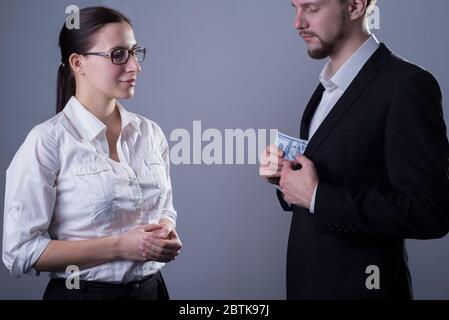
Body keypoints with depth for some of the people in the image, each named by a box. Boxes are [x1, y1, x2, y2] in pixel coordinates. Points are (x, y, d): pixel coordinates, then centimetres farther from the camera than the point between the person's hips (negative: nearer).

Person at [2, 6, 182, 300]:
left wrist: (166, 232, -9)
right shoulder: (47, 141, -15)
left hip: (151, 288, 5)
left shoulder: (151, 133, 0)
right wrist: (120, 246, -22)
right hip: (82, 291, -5)